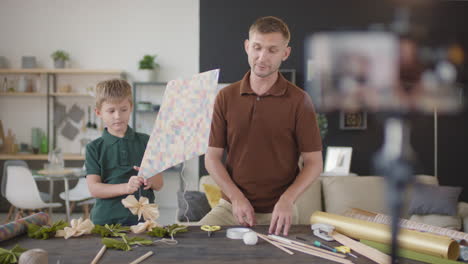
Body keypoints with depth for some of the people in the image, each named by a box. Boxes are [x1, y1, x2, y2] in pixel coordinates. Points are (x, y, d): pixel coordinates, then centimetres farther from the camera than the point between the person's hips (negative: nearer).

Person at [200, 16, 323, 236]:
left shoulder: (299, 100, -4)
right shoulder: (226, 97, 3)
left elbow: (314, 162, -4)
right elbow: (212, 156, 3)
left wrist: (287, 200, -19)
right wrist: (236, 197, -11)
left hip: (277, 214, -1)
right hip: (230, 207, 2)